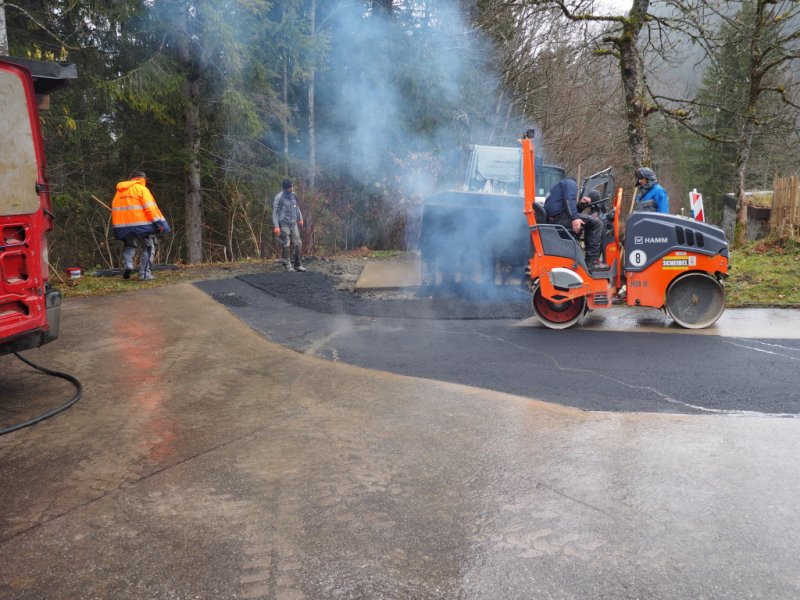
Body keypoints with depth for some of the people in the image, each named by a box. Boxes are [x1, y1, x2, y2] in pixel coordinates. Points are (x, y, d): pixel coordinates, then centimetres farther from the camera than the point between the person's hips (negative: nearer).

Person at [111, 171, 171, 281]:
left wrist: (117, 226, 15)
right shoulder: (141, 189, -2)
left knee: (129, 246, 25)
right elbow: (150, 208, -12)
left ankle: (128, 265, 2)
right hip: (141, 224, -5)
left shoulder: (119, 191, 15)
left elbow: (115, 209, 13)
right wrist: (158, 222, -14)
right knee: (148, 249, 5)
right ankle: (145, 274, -1)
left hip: (124, 225, 5)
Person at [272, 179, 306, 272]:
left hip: (294, 224, 6)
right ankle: (287, 265, 8)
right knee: (286, 245, -1)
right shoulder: (279, 198, -12)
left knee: (297, 243, 6)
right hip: (284, 225, -6)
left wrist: (300, 218, 17)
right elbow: (275, 212, -13)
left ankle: (297, 264, 15)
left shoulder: (293, 195, 6)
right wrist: (276, 226, -18)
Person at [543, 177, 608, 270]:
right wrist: (574, 218, -22)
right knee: (596, 223, -12)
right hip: (559, 217, -10)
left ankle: (590, 259, 22)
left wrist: (580, 204, 13)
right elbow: (569, 200, -12)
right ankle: (592, 262, -17)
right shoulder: (571, 183, 10)